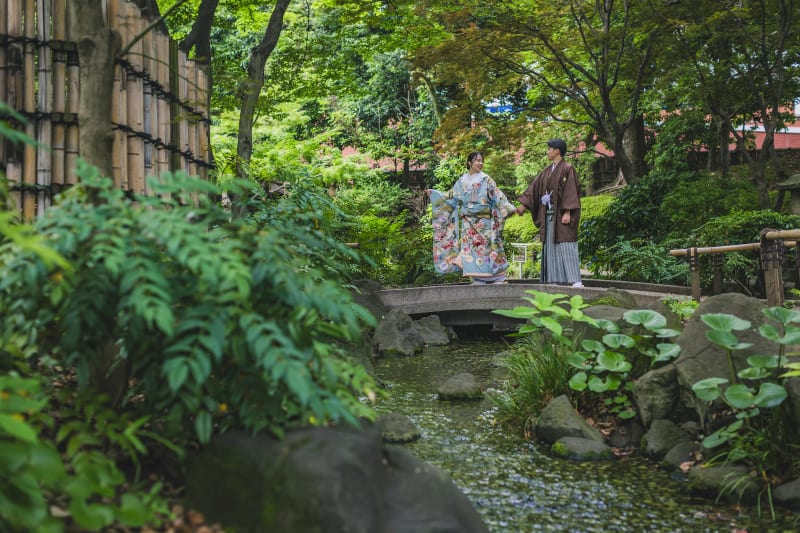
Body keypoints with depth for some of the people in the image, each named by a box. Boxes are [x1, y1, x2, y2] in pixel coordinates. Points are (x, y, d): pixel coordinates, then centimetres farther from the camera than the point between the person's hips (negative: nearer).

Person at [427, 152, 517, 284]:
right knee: (469, 247, -2)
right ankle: (478, 279, 2)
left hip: (483, 220, -3)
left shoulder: (486, 179, 0)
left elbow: (497, 195, -5)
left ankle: (498, 278, 1)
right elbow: (451, 196, 17)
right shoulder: (462, 181, 10)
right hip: (467, 220, 3)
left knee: (486, 246, -5)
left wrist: (510, 208, -15)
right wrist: (434, 194, 18)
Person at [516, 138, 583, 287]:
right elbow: (535, 187, 15)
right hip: (549, 215, 7)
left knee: (566, 246, -11)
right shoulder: (547, 171, 15)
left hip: (561, 214, -7)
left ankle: (575, 280, -12)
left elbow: (570, 191, -13)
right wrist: (523, 205, 9)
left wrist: (567, 212, -20)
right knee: (551, 246, 5)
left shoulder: (567, 169, -6)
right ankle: (554, 279, 8)